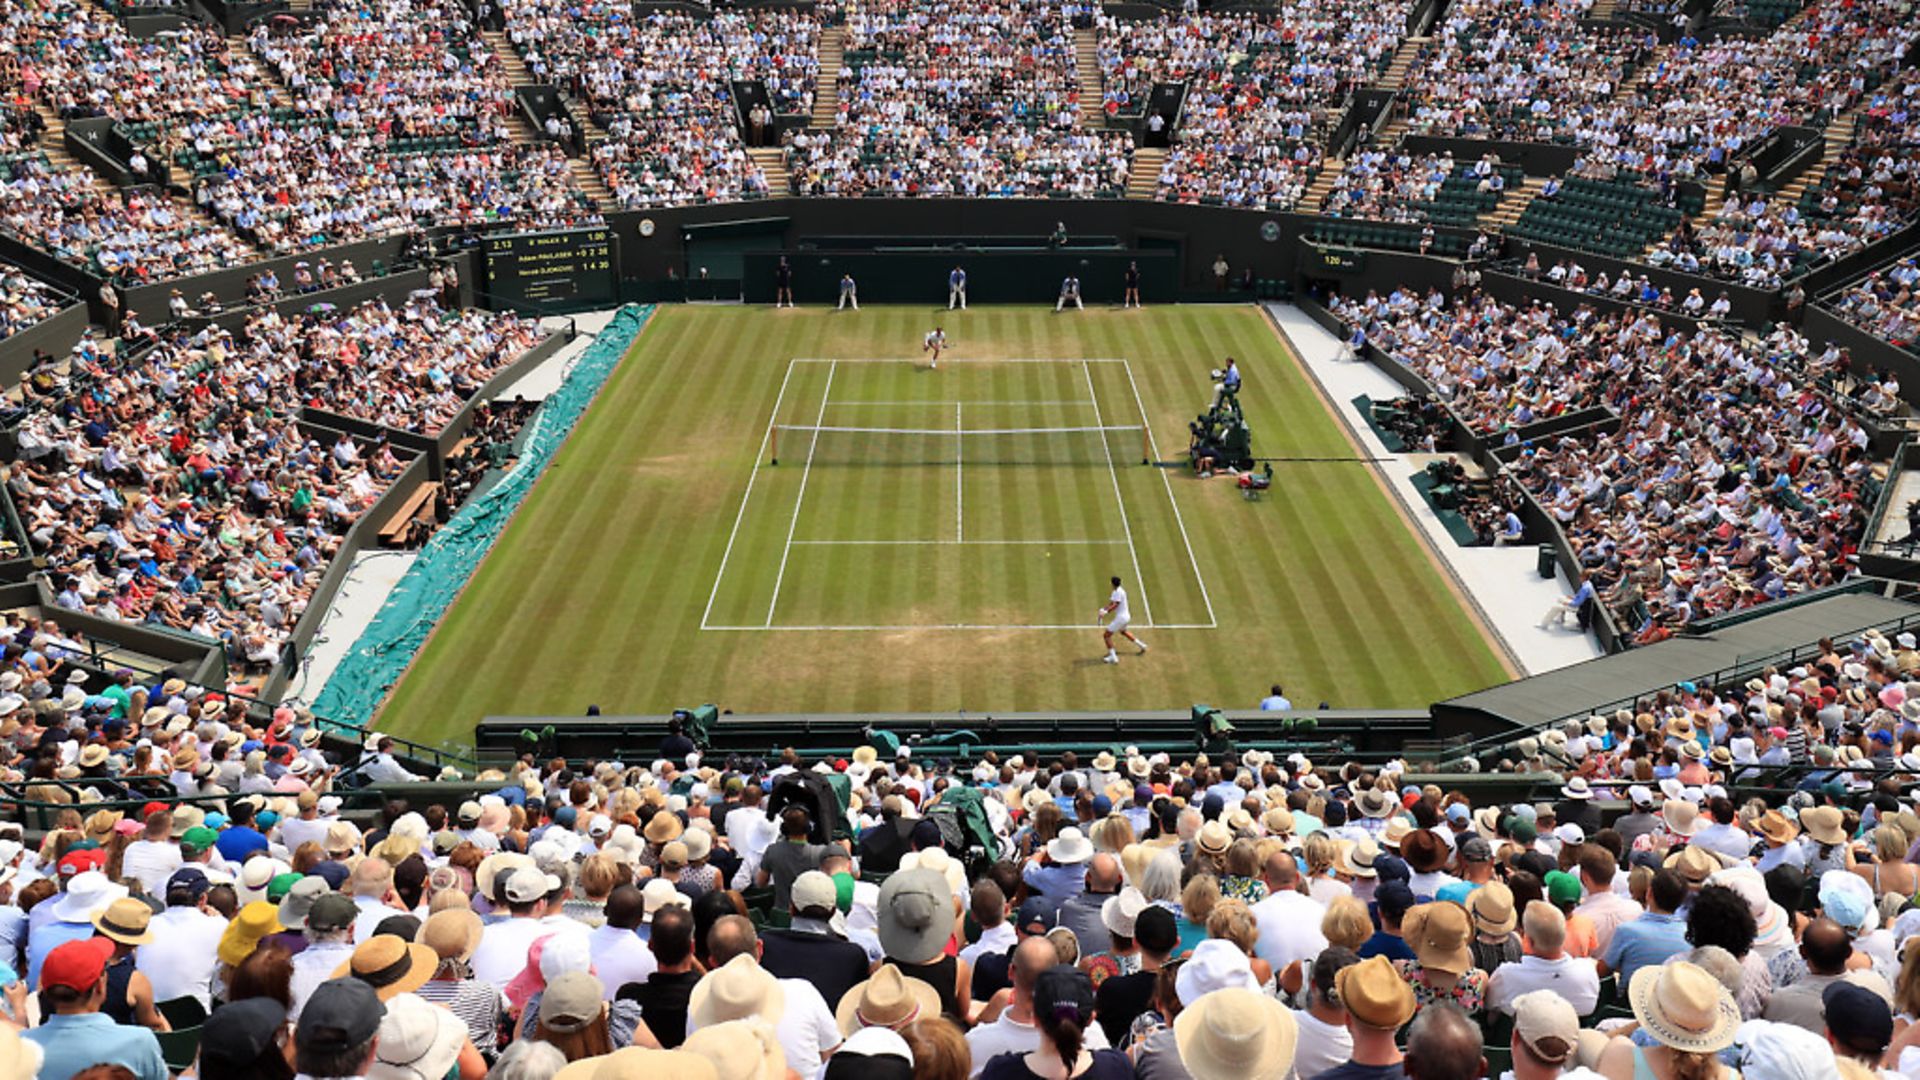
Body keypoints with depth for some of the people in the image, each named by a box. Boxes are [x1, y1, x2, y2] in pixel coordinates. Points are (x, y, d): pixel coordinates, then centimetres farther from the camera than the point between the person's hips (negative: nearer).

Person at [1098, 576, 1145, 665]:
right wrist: (1103, 609, -12)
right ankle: (1142, 645, 47)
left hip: (1121, 617, -11)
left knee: (1106, 635, -8)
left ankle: (1113, 657, -7)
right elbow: (1111, 603, 5)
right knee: (1123, 632, 37)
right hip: (1126, 616, 11)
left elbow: (1115, 605, -31)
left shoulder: (1119, 592, -21)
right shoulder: (1115, 592, 9)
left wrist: (1105, 612, -41)